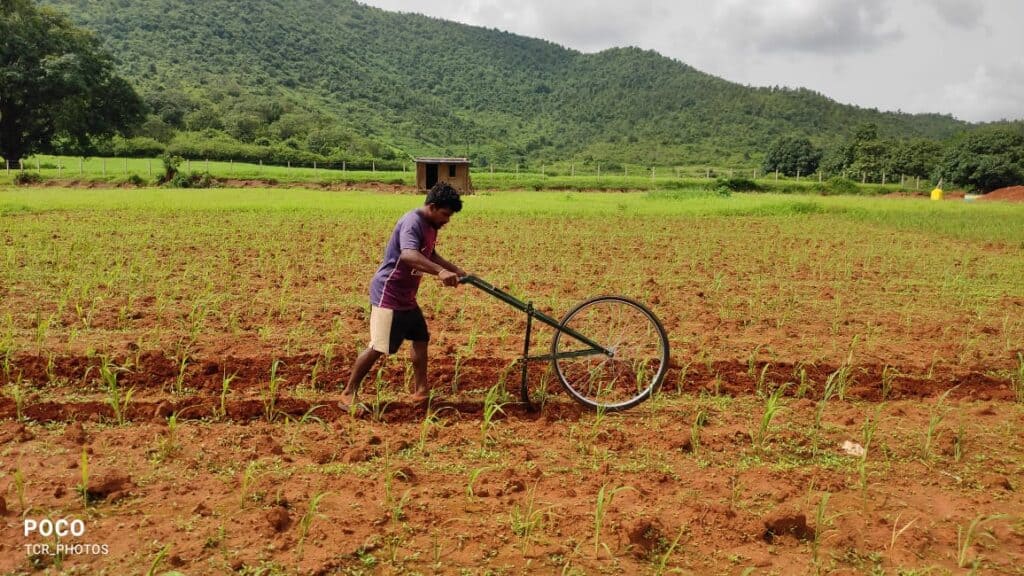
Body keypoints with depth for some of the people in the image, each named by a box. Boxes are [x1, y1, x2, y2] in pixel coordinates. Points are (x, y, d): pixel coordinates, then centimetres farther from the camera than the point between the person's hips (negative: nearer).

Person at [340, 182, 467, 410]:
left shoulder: (430, 226, 8)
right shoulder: (412, 223, -22)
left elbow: (430, 255, 26)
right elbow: (408, 255, -42)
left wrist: (456, 270, 18)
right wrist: (440, 271, -54)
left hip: (406, 296, 10)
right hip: (388, 294, -10)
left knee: (421, 337, 14)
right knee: (378, 347, -8)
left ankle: (421, 391, 24)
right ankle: (348, 395, 4)